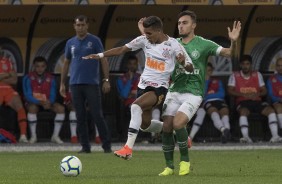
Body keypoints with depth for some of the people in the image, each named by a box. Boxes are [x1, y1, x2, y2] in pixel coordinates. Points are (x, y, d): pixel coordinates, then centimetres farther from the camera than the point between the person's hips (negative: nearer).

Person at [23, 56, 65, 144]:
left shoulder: (50, 78, -4)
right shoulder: (28, 78, -11)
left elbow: (52, 95, -4)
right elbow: (28, 96, -15)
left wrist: (49, 103, -29)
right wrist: (40, 102, -32)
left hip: (47, 103, 3)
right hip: (33, 102, -3)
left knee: (61, 108, -22)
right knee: (32, 108, -38)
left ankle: (55, 136, -16)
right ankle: (33, 136, -28)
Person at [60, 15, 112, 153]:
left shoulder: (94, 41, 0)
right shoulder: (70, 43, 11)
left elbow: (103, 60, -2)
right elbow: (66, 63, 17)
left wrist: (106, 80, -9)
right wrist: (62, 84, 13)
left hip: (92, 84, -4)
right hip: (75, 84, 4)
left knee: (97, 115, -7)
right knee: (80, 117, 3)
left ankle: (107, 145, -1)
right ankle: (85, 146, 8)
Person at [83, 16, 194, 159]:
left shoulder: (173, 45, -13)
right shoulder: (144, 40, -1)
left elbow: (190, 69, -11)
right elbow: (122, 49, 7)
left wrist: (183, 63, -34)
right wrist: (100, 55, -2)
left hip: (159, 88, -7)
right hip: (143, 85, 7)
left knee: (136, 106, -31)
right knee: (144, 125, 13)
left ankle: (128, 148, -34)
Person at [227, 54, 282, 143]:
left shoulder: (257, 75, 17)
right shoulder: (234, 76, 10)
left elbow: (264, 91, 13)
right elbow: (230, 91, -1)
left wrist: (257, 94, -12)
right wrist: (244, 95, -16)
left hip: (257, 101, 2)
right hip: (243, 102, -2)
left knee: (270, 110, -27)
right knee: (244, 112, -39)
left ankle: (275, 136, -36)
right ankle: (246, 137, -48)